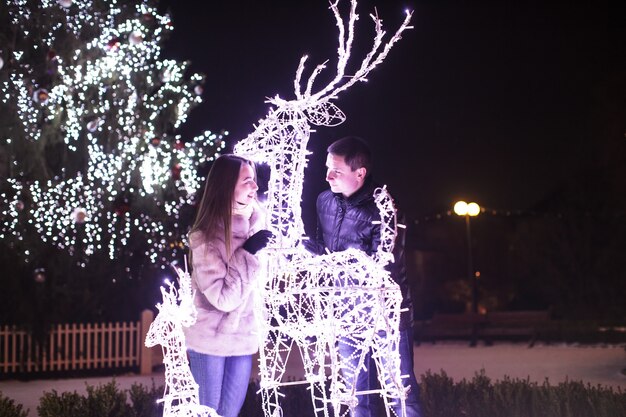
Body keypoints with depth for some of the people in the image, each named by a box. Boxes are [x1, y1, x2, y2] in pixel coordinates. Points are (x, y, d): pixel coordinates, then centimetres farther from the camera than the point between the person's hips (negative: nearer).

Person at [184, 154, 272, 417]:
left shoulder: (255, 223, 0)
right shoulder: (205, 238, -18)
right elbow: (224, 298, -23)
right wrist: (247, 253, -23)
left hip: (243, 337, 5)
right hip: (210, 339, -5)